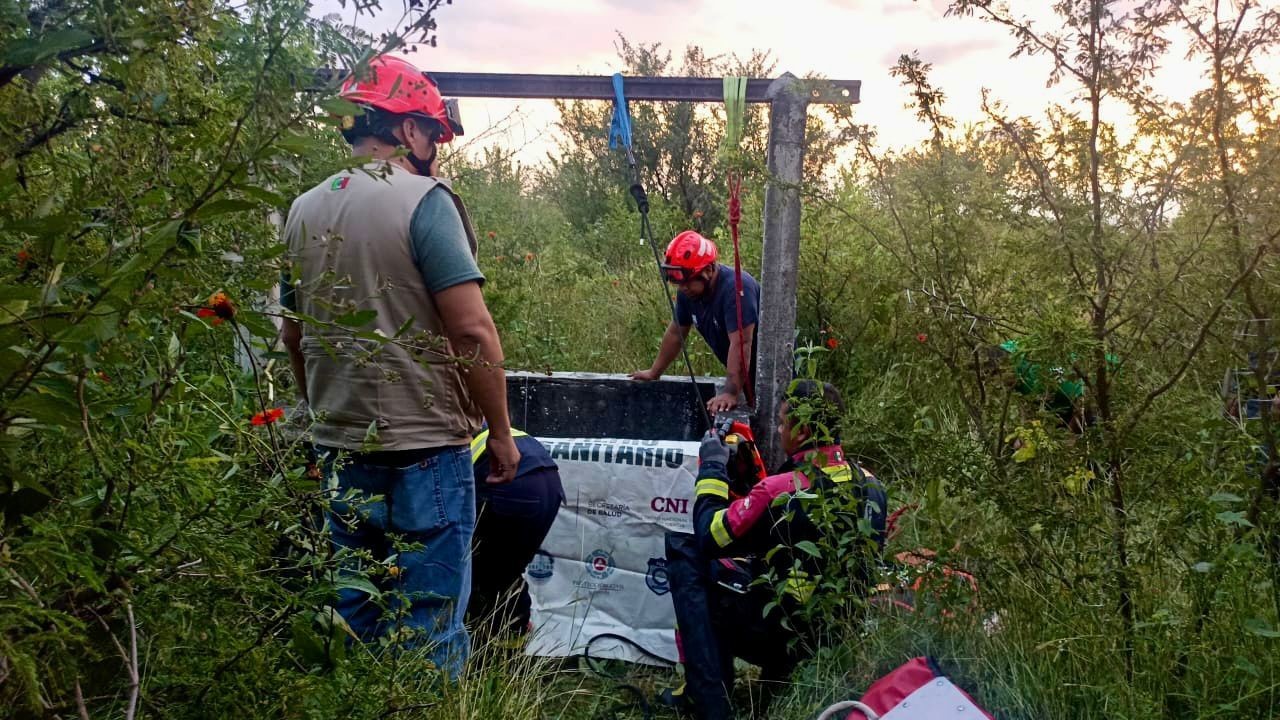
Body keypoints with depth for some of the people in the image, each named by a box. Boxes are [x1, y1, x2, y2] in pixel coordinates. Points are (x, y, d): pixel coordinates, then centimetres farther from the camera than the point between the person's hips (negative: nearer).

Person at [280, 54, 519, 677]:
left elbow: (293, 335, 16)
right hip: (423, 448, -6)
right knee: (429, 627, 4)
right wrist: (501, 432, -8)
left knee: (355, 619, 18)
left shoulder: (304, 211, 8)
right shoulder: (423, 199, -11)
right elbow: (472, 329, -17)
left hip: (338, 451, 7)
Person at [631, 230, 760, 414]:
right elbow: (675, 333, 10)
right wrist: (654, 372, 16)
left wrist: (731, 393, -40)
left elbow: (741, 344, -34)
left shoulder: (736, 288, -28)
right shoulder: (687, 292, -4)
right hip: (742, 372, 7)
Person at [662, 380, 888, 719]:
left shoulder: (781, 490, -25)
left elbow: (710, 538, -14)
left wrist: (712, 467, -4)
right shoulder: (869, 485, -3)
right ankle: (776, 679, 28)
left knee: (684, 551, 1)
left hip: (778, 632, -8)